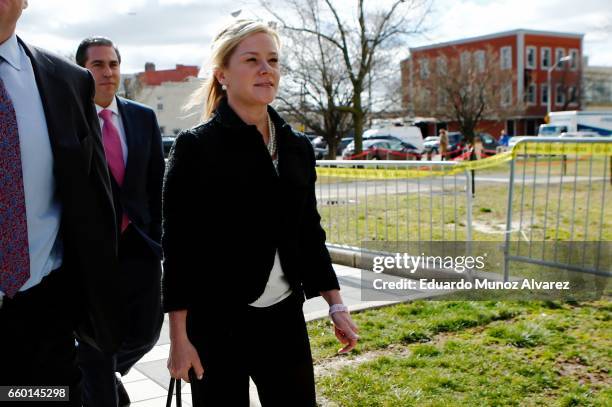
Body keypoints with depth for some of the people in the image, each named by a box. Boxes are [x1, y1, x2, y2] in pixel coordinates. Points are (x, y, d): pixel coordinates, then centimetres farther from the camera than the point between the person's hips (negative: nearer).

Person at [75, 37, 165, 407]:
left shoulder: (144, 117, 6)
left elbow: (157, 183, 10)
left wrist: (156, 237, 7)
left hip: (139, 248, 4)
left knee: (145, 332, 14)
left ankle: (106, 372, 44)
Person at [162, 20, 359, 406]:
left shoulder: (298, 147, 5)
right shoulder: (195, 146, -8)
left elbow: (310, 232, 11)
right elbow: (178, 245, -9)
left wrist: (336, 305, 8)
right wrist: (180, 336, -10)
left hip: (285, 316, 4)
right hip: (217, 321, -4)